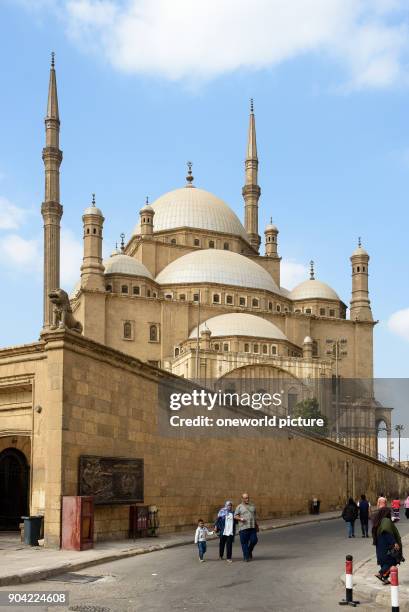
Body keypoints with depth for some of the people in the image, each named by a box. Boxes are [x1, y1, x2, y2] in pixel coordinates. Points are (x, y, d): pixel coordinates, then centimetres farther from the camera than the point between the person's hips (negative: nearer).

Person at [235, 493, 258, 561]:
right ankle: (246, 557, 4)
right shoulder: (239, 507, 4)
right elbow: (235, 516, 1)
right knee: (244, 543, -3)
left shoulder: (252, 506, 17)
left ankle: (249, 551, 21)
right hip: (243, 527, -3)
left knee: (254, 540, -5)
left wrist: (256, 525, 23)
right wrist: (240, 518, -18)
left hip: (252, 527, 3)